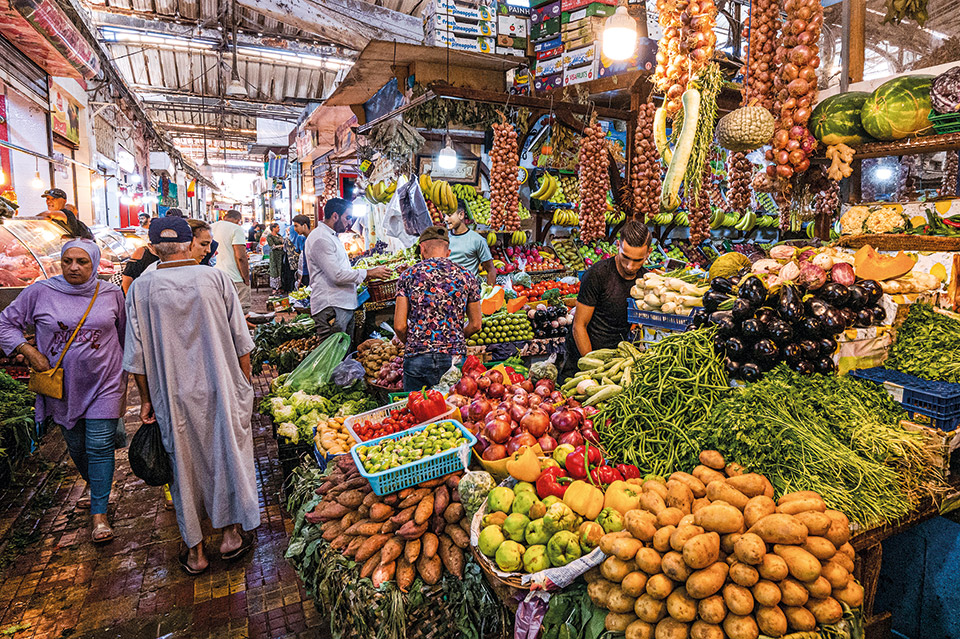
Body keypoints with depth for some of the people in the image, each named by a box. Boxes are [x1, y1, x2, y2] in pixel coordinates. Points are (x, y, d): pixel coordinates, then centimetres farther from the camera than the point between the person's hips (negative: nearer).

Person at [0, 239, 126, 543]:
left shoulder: (111, 293, -2)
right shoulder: (40, 292, -4)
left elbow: (125, 333, 10)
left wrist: (126, 372, 14)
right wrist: (29, 351, -8)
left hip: (104, 383, -2)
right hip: (63, 386, 2)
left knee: (100, 447, -3)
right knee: (76, 446, 17)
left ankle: (99, 513, 6)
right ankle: (97, 488, 42)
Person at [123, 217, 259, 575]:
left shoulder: (141, 289, -6)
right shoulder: (216, 278, -8)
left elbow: (137, 356, -2)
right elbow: (241, 341, -4)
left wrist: (146, 400, 9)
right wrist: (245, 383, 8)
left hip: (173, 395, 1)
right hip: (221, 388, -1)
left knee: (185, 465, 14)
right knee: (230, 453, 16)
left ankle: (195, 551, 27)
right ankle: (232, 534, 28)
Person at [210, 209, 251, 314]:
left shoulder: (210, 228, 13)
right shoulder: (236, 229, -8)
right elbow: (240, 257, -15)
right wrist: (247, 280, -8)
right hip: (234, 278, -7)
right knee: (242, 313, -3)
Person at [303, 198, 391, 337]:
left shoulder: (333, 236, 21)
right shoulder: (320, 239, -13)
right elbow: (337, 276, -20)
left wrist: (370, 273, 15)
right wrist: (368, 273, -12)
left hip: (345, 305, 10)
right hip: (331, 307, -10)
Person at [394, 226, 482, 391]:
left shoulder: (409, 275, 1)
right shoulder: (466, 276, 6)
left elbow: (399, 326, -2)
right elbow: (475, 325, 9)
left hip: (416, 359, -1)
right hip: (454, 357, 1)